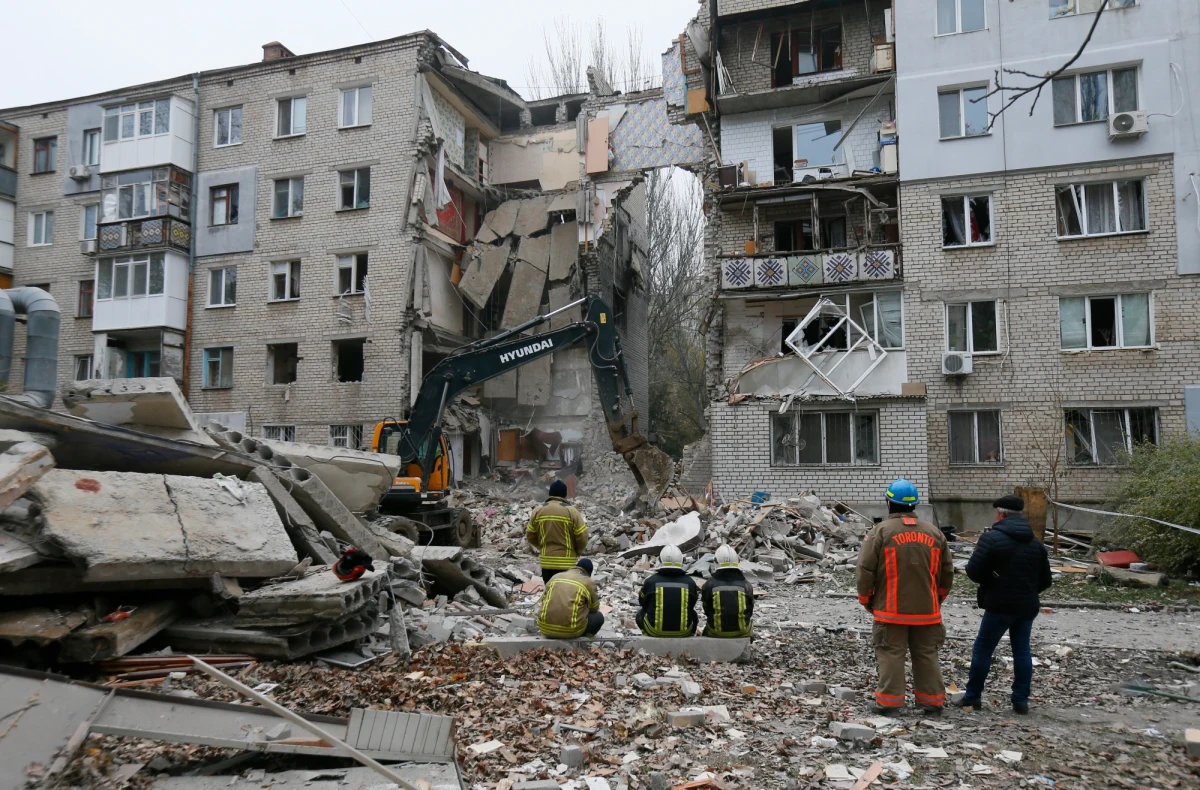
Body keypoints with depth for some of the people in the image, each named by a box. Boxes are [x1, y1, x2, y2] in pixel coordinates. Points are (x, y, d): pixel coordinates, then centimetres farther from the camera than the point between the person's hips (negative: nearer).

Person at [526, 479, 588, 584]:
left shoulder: (538, 511, 2)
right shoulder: (571, 511, -8)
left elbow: (530, 536, 8)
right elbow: (582, 537, -9)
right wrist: (577, 552, 10)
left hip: (546, 561, 3)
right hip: (567, 562, -3)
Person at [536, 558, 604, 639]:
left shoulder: (556, 576, 13)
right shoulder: (588, 582, 2)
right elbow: (594, 608, 14)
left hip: (546, 628, 3)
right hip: (571, 630, -3)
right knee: (598, 617, 21)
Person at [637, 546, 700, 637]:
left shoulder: (650, 581, -11)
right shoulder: (690, 582, -8)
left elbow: (642, 602, 7)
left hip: (654, 631, -1)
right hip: (684, 632, 1)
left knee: (641, 613, 28)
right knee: (693, 614, 31)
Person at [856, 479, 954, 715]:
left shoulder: (881, 531, -9)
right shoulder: (934, 532, 6)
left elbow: (866, 568, -10)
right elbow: (947, 570, 12)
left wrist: (866, 598, 4)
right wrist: (938, 597, 25)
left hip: (891, 609, -4)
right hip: (926, 609, 4)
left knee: (891, 654, 3)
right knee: (926, 655, 14)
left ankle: (889, 701, 4)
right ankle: (932, 701, 19)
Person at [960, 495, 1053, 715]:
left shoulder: (992, 538, -13)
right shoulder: (1036, 542, 9)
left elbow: (973, 571, -16)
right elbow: (1045, 580, 12)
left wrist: (988, 579, 5)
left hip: (1000, 605, -6)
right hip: (1027, 606, 6)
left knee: (983, 649, 5)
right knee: (1022, 650, 12)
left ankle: (973, 697, 11)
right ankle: (1021, 700, 13)